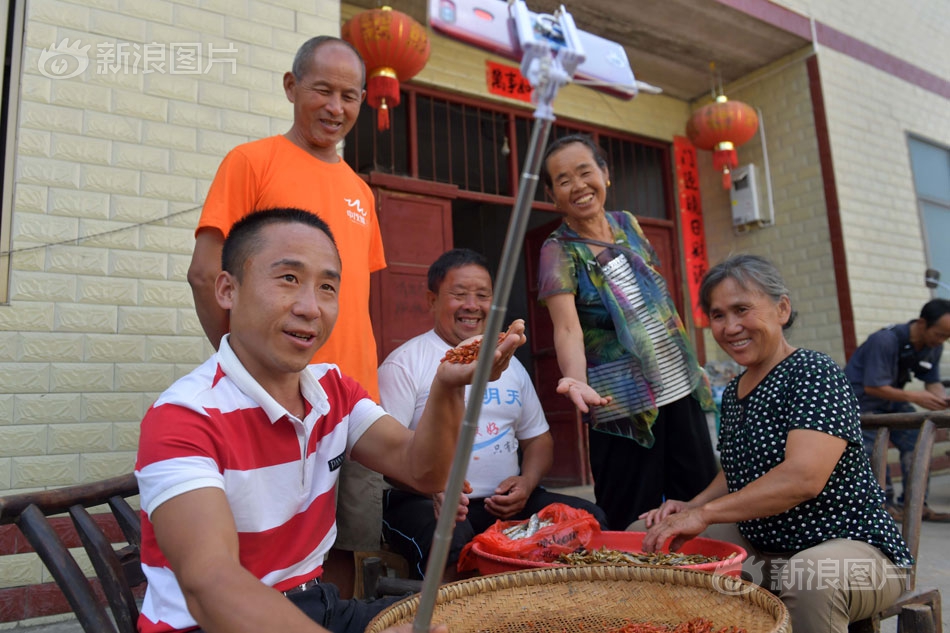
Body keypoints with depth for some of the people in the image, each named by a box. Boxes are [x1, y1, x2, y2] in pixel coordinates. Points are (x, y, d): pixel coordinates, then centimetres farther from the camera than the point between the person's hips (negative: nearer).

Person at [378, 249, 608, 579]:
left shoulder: (509, 363, 16)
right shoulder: (405, 363, -3)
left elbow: (538, 438, 20)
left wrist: (526, 483, -2)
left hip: (505, 502, 6)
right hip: (426, 502, -5)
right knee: (452, 542, -38)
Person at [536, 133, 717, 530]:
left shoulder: (628, 224, 7)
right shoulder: (559, 251, -9)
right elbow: (567, 329, -22)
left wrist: (693, 365, 16)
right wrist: (576, 380, -42)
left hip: (681, 390, 6)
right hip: (624, 404, -5)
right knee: (632, 526, 0)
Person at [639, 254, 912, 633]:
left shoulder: (814, 374, -17)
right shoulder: (733, 392, 7)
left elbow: (803, 478, -30)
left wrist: (705, 512, -29)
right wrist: (692, 507, -3)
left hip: (851, 546, -7)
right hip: (763, 550, 7)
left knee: (810, 576, -39)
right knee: (650, 537, 0)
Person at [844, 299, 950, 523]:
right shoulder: (886, 341, -30)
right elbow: (872, 387, -29)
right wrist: (914, 397, -31)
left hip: (892, 398, 8)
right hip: (862, 397, -7)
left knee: (916, 443, -1)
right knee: (873, 449, -14)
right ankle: (885, 505, -2)